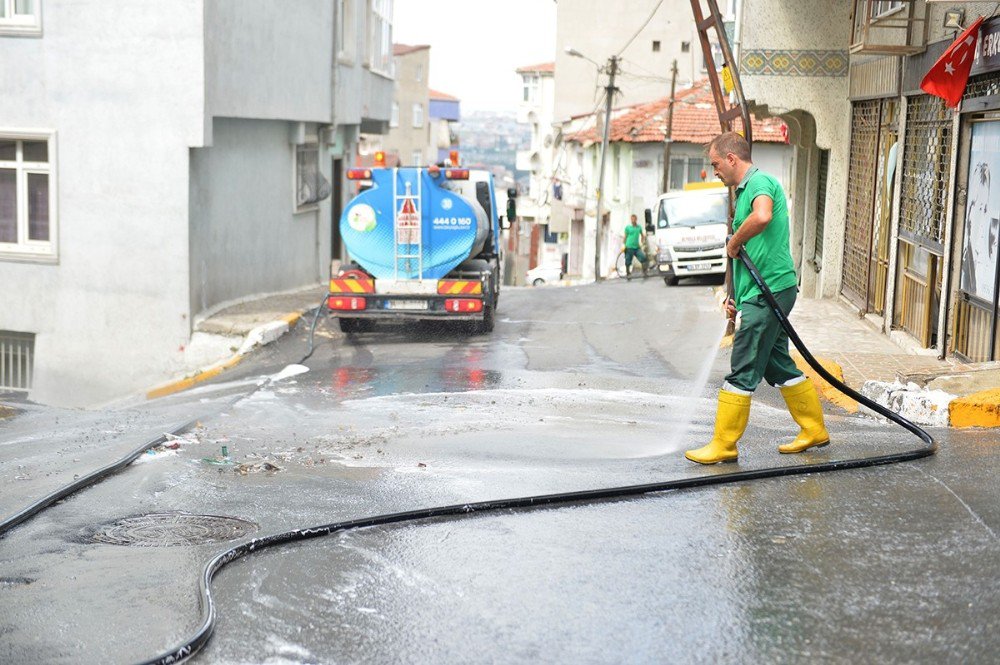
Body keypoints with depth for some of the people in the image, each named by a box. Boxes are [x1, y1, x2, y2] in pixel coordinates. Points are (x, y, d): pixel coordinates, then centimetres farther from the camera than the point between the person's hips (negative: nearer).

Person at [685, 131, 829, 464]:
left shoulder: (760, 182, -10)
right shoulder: (746, 189, 22)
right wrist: (735, 295, 24)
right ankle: (815, 430, 26)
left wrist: (734, 242, -19)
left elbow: (762, 217, -35)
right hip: (765, 292, 11)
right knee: (778, 365, 17)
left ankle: (723, 444, -1)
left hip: (769, 291, -11)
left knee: (743, 370, -6)